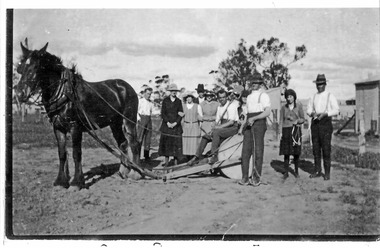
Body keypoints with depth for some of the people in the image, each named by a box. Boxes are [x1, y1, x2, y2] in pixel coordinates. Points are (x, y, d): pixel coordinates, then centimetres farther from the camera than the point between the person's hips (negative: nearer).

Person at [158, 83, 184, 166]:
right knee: (165, 142, 0)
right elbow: (162, 113, 0)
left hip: (176, 125, 0)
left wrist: (175, 123, -11)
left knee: (176, 143, -3)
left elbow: (181, 114, 2)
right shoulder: (165, 100, 4)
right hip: (166, 124, 0)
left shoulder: (179, 101, 6)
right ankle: (166, 161, 9)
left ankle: (176, 162, 3)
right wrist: (167, 122, -11)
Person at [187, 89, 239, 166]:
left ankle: (214, 156, -31)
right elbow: (217, 121, 15)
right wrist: (213, 128, -4)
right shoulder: (219, 107, 14)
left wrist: (219, 127, -22)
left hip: (232, 128, -8)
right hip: (222, 128, 8)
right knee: (205, 137, -5)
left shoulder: (231, 106, -11)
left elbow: (231, 122, -19)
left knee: (216, 132, -33)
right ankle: (197, 157, -1)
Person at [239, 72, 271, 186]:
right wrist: (245, 126, 16)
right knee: (246, 150, -1)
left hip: (259, 124, -6)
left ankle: (257, 178, 1)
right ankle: (245, 178, 1)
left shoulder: (263, 95, -1)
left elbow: (267, 112, -13)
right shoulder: (249, 97, 21)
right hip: (249, 124, 6)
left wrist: (254, 118, -22)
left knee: (258, 151, -5)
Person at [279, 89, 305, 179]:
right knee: (286, 152, 0)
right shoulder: (283, 107, 6)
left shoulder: (299, 106, 2)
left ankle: (296, 171, 19)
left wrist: (297, 121, -15)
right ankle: (286, 172, 9)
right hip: (286, 130, 1)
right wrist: (280, 132, -3)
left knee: (296, 152, 3)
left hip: (296, 130, -1)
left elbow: (303, 119, 5)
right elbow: (281, 121, 6)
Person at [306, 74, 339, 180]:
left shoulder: (330, 96, 1)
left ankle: (327, 173, 0)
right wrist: (312, 113, -8)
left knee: (326, 148, -6)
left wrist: (324, 114, -18)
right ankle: (317, 171, 13)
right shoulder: (313, 97, 14)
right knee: (316, 148, 5)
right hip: (315, 123, 4)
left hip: (325, 122, -4)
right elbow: (308, 110, 15)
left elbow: (336, 110, -5)